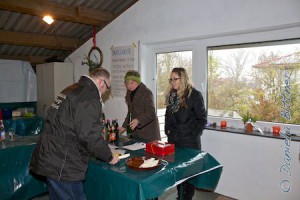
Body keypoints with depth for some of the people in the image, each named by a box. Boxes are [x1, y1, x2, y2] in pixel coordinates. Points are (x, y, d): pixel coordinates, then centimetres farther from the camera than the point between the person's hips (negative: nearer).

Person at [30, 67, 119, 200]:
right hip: (62, 166, -10)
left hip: (50, 159, 10)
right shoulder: (90, 98, -18)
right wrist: (109, 158, -8)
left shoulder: (71, 89, 12)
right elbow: (90, 136, -22)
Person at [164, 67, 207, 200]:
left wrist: (193, 134, -11)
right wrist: (168, 131, 9)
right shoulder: (171, 95, 10)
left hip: (189, 142, -6)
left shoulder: (194, 95, -10)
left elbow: (202, 119, -9)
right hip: (173, 140, 6)